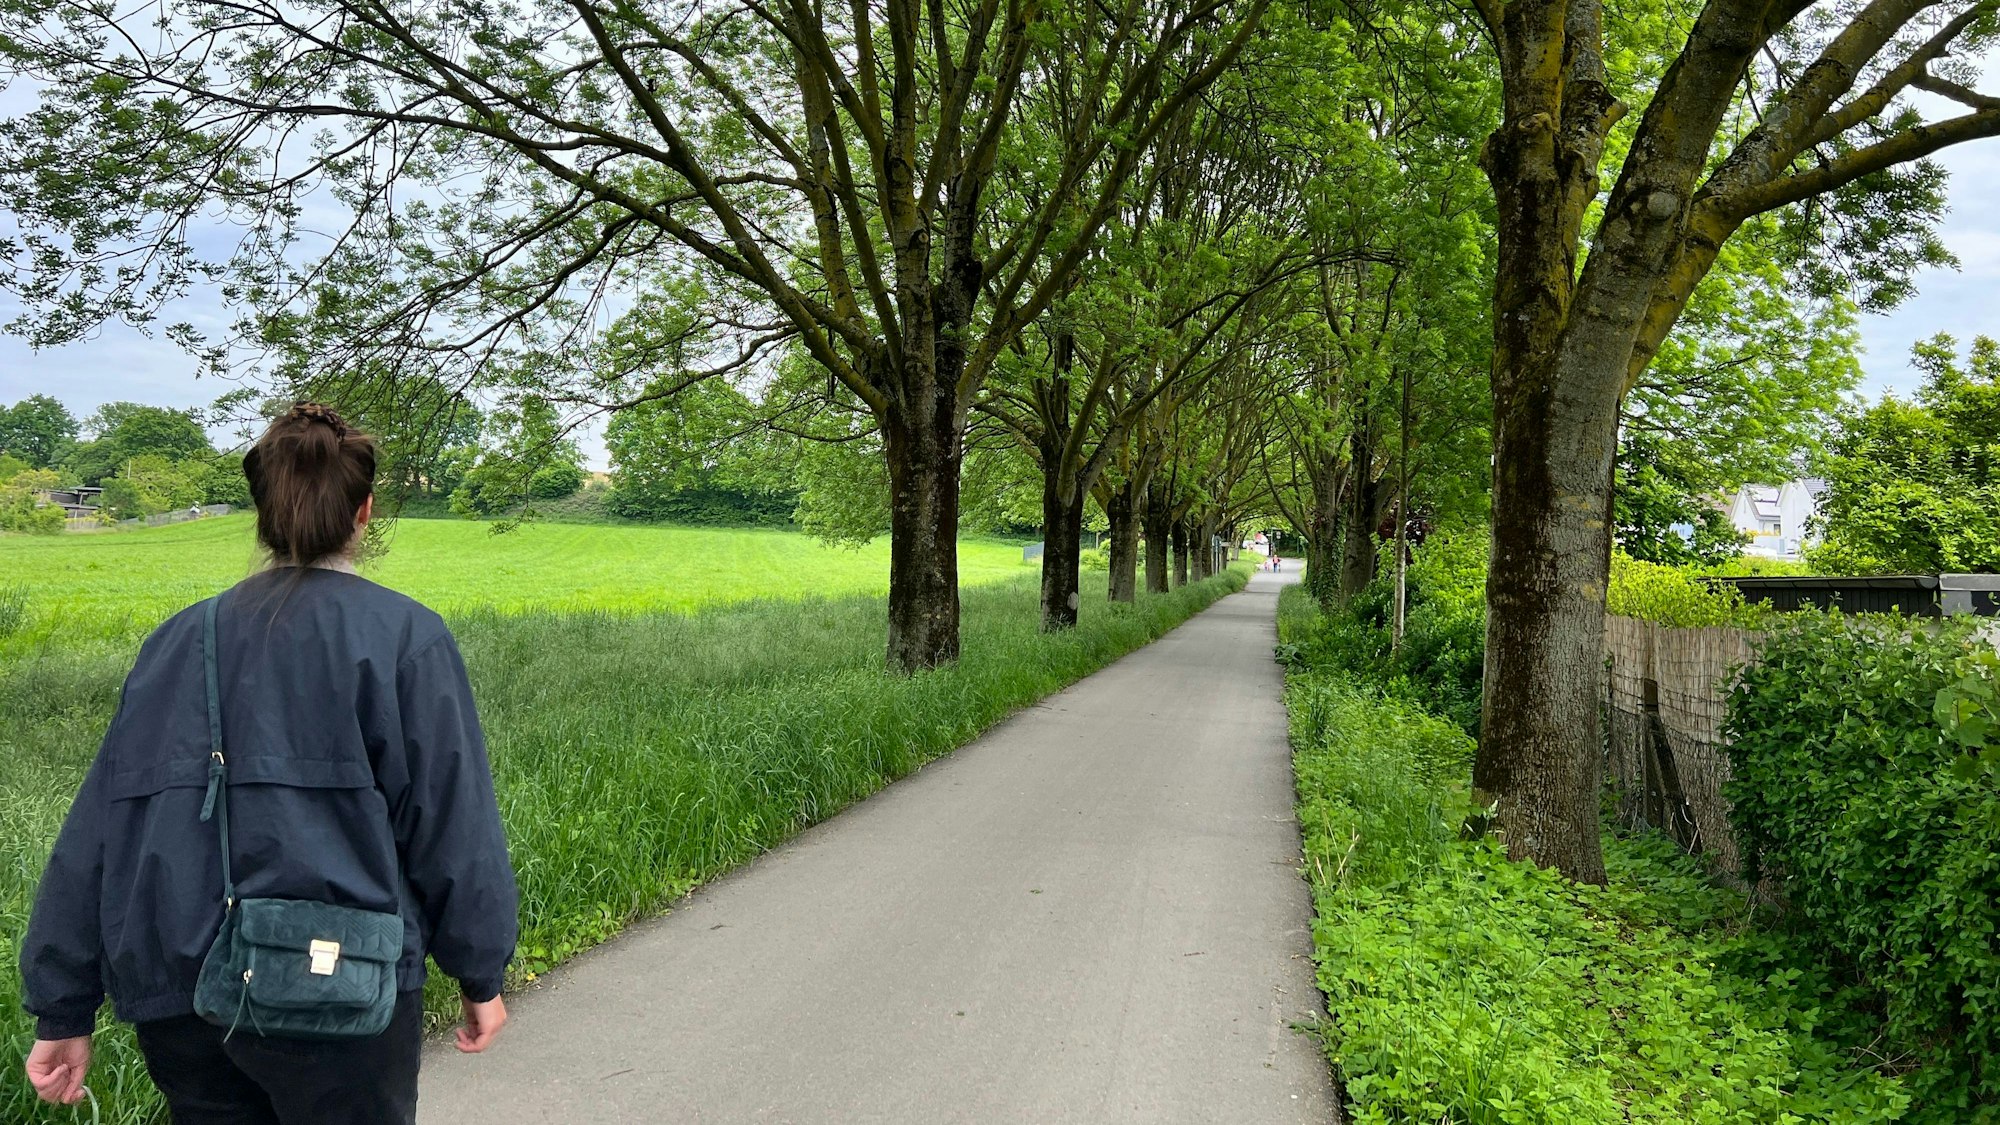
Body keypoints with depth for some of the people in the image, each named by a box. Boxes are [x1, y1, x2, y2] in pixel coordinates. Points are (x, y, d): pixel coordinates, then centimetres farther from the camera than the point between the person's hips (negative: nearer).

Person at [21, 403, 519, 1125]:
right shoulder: (404, 637, -6)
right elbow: (452, 821, -7)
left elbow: (97, 828, 8)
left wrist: (62, 1011, 14)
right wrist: (481, 975, 4)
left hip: (172, 997, 5)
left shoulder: (178, 640, 8)